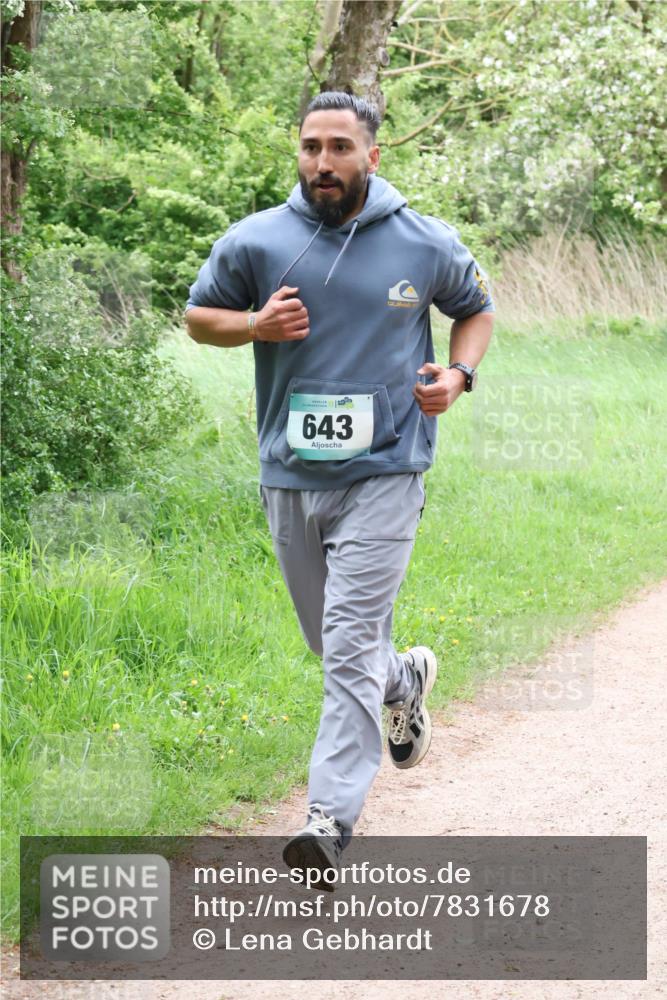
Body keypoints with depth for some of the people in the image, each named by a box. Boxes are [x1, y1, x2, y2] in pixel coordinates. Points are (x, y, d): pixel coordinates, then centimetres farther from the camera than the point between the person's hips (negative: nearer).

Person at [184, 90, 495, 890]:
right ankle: (406, 680, 51)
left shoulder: (426, 246, -2)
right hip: (290, 475, 3)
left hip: (384, 472, -3)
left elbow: (477, 308, 16)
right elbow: (197, 314, 11)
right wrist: (254, 325, -10)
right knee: (330, 641, 17)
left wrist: (459, 373, -4)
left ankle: (330, 820, -16)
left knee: (350, 644, -14)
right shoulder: (255, 242, -1)